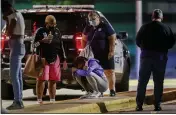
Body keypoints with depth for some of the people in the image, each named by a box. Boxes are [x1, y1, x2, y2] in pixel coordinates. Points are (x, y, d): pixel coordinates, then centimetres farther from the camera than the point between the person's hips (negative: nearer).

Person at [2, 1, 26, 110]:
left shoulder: (13, 16, -14)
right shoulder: (18, 15, 17)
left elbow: (9, 33, -16)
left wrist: (7, 20, -9)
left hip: (16, 47, -10)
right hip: (20, 46, 10)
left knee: (14, 75, -11)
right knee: (18, 75, 11)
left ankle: (17, 101, -15)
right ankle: (19, 100, 14)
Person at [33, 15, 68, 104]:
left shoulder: (57, 31, 14)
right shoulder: (40, 31, 0)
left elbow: (61, 46, 18)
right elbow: (34, 44, -3)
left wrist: (64, 60, 15)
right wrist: (42, 41, -21)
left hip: (55, 59, 5)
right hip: (43, 59, -5)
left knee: (53, 80, 6)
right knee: (41, 79, -7)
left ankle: (52, 100, 11)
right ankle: (39, 100, -5)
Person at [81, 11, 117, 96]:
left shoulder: (105, 26, -4)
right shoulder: (88, 28, 11)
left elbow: (112, 38, -7)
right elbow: (84, 40, 21)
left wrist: (111, 51, -14)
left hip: (106, 54, -5)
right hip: (93, 55, 5)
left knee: (109, 72, -3)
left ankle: (112, 90, 0)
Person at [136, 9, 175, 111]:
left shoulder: (145, 27, -3)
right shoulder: (167, 29, -3)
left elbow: (138, 41, 3)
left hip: (146, 56, 0)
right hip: (161, 57, 0)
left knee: (142, 81, 5)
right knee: (158, 82, 7)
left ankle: (139, 104, 0)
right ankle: (157, 105, 3)